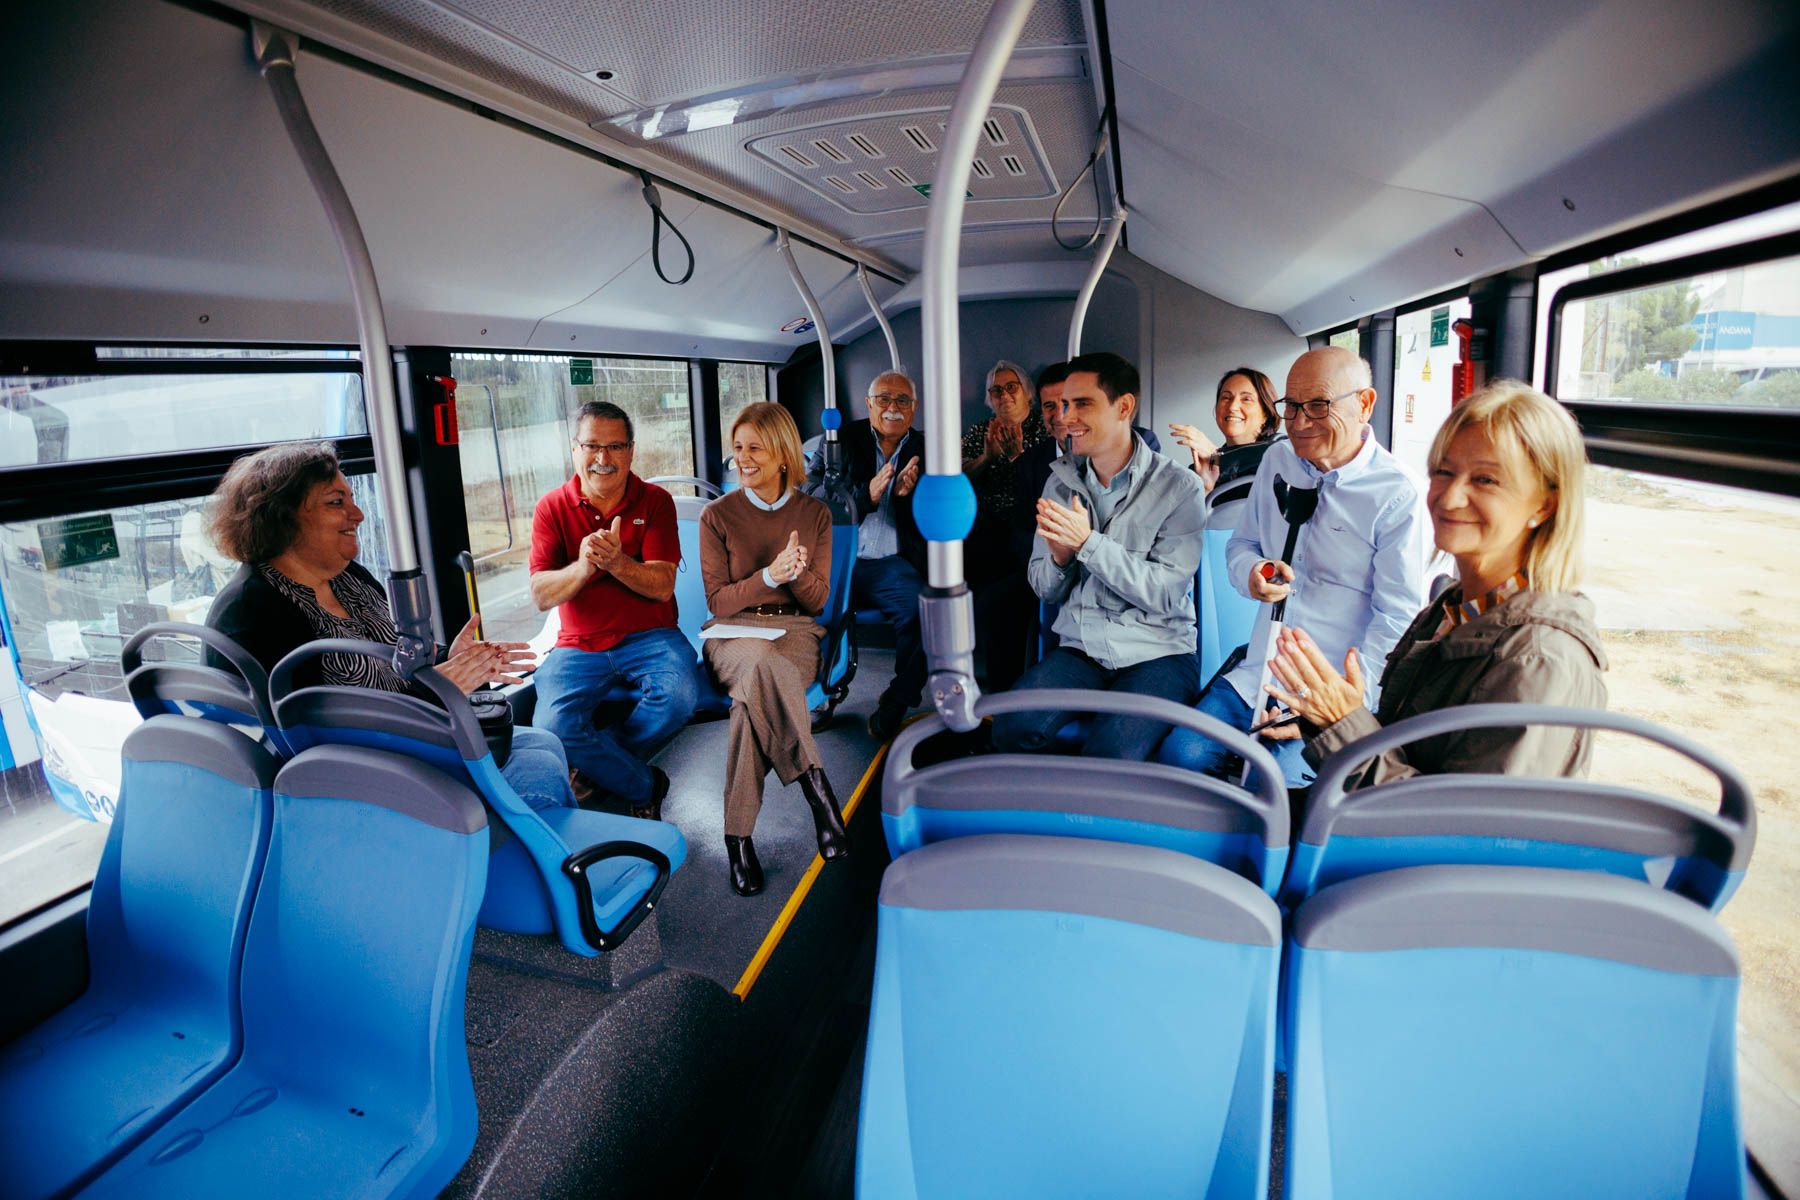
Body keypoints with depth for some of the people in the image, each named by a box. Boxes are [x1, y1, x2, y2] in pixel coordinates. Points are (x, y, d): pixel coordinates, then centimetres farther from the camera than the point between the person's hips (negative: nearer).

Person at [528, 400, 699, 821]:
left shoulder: (655, 501, 1)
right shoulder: (552, 508, 3)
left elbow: (663, 587, -9)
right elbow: (541, 596, -6)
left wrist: (617, 562, -28)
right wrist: (583, 567, -26)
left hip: (649, 637, 0)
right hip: (578, 644, 1)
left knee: (679, 696, -31)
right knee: (554, 725, -26)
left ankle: (594, 767, -3)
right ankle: (645, 786, -2)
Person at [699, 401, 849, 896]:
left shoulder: (815, 514, 7)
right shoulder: (717, 515, 2)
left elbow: (818, 601, 6)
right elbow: (718, 601, -2)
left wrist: (797, 573, -17)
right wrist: (769, 576, -19)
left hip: (794, 631, 1)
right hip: (733, 634, 0)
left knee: (755, 691, -36)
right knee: (764, 663, -40)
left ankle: (739, 836, -29)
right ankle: (817, 790, -33)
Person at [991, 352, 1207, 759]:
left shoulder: (1178, 487, -5)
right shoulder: (1061, 481, 9)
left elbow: (1166, 594, -13)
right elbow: (1045, 590, 10)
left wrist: (1087, 543, -19)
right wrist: (1059, 557, -13)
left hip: (1155, 652, -3)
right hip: (1079, 648, 4)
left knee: (1112, 753, -31)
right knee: (1012, 729, -24)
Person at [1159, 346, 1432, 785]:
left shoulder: (1398, 497, -9)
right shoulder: (1277, 459, 9)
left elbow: (1396, 621, -10)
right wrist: (1250, 573, -7)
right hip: (1257, 668, 5)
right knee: (1181, 756, -15)